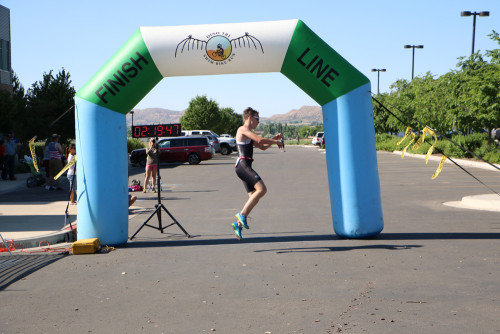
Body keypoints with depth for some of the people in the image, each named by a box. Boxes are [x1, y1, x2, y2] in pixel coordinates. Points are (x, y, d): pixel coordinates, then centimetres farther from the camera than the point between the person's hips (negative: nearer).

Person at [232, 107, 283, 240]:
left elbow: (263, 147, 32)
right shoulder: (242, 129, -5)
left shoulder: (248, 133, 27)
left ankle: (238, 224, 6)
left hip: (245, 167, 10)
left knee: (254, 197, 6)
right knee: (262, 189, -21)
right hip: (243, 165, -10)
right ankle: (242, 214, -20)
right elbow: (259, 140, -18)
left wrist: (274, 139, 19)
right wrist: (276, 142, -7)